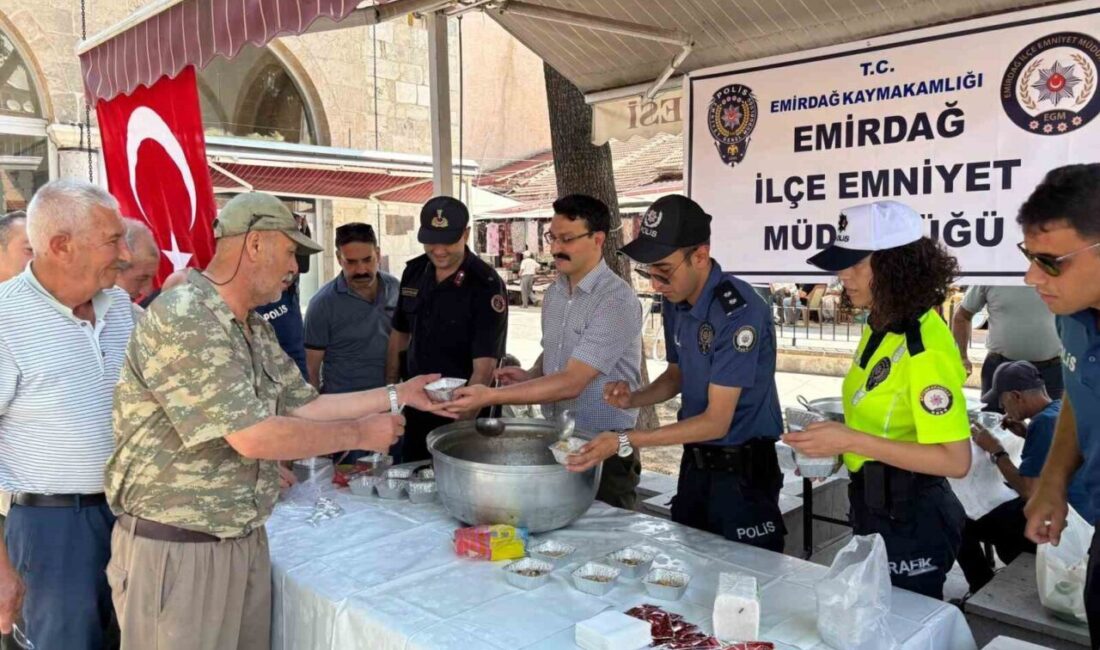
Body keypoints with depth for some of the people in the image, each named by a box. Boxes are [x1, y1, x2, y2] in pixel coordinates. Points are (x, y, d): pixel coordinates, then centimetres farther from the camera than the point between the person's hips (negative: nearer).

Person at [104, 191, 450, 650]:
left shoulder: (257, 329, 8)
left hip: (248, 541, 8)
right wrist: (360, 434, -15)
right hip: (176, 551, -8)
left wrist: (398, 395, 9)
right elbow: (253, 437, -26)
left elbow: (302, 407, 13)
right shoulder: (181, 317, -22)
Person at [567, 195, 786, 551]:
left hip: (742, 471, -7)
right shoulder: (674, 301, 1)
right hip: (694, 463, 7)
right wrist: (634, 397, -5)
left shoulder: (739, 311, -24)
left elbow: (716, 421, -23)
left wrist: (625, 442, -26)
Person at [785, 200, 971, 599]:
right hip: (876, 506, 9)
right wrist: (834, 442, 2)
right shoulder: (880, 328, 2)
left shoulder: (925, 348, -24)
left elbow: (955, 460, -25)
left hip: (909, 518, -8)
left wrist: (851, 441, -27)